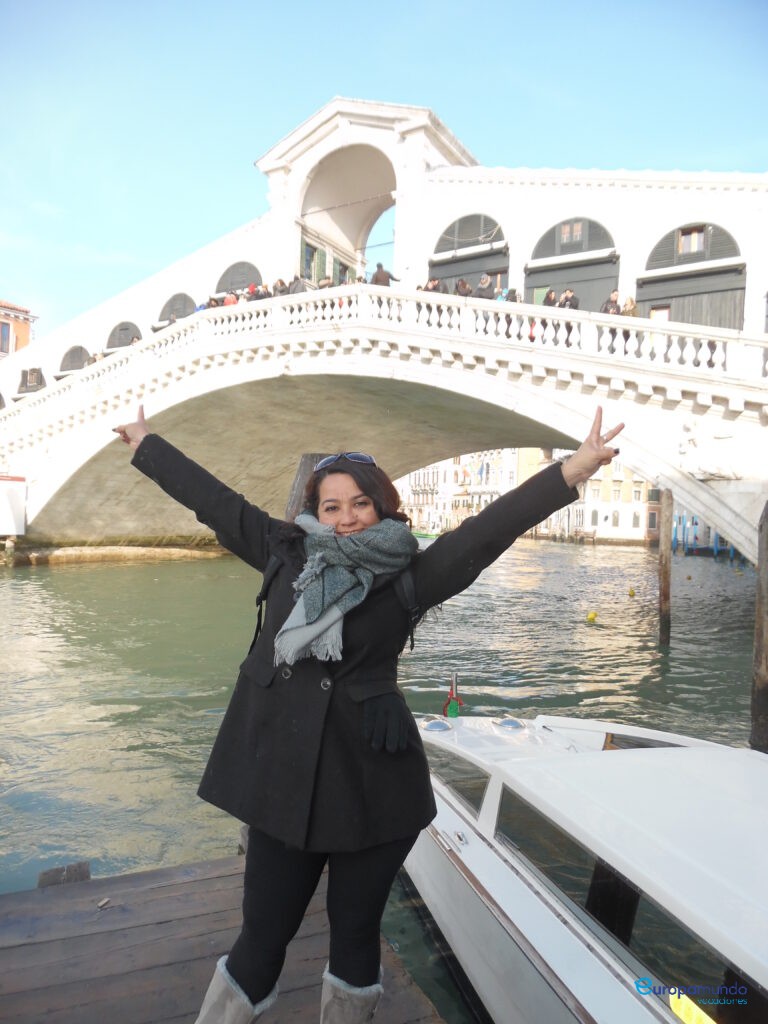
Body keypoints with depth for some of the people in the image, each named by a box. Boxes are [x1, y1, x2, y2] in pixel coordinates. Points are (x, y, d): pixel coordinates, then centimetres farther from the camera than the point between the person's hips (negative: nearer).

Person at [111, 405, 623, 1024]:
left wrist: (572, 471, -24)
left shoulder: (408, 577, -4)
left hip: (372, 781, -1)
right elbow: (213, 498, 11)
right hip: (284, 775, 2)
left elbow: (488, 529, -15)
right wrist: (145, 444, 20)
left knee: (356, 932, 16)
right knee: (264, 934, 12)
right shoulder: (287, 552, 3)